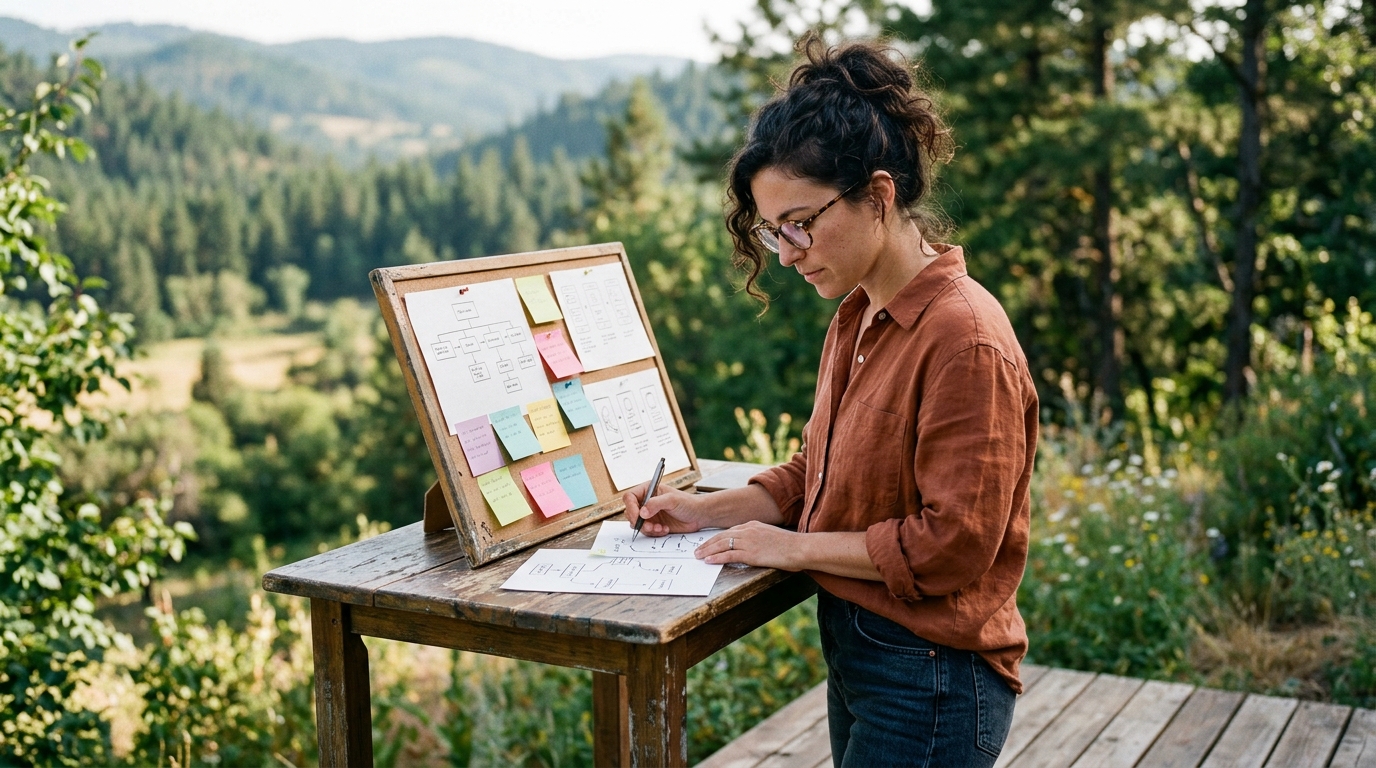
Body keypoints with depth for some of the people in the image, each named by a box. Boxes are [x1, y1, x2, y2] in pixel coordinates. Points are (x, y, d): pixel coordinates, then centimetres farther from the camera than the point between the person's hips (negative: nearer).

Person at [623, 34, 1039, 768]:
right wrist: (704, 511, 2)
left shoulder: (964, 339, -22)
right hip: (854, 653, 8)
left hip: (930, 682, -8)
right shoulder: (854, 321, 5)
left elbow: (951, 543, -22)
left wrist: (794, 547, -15)